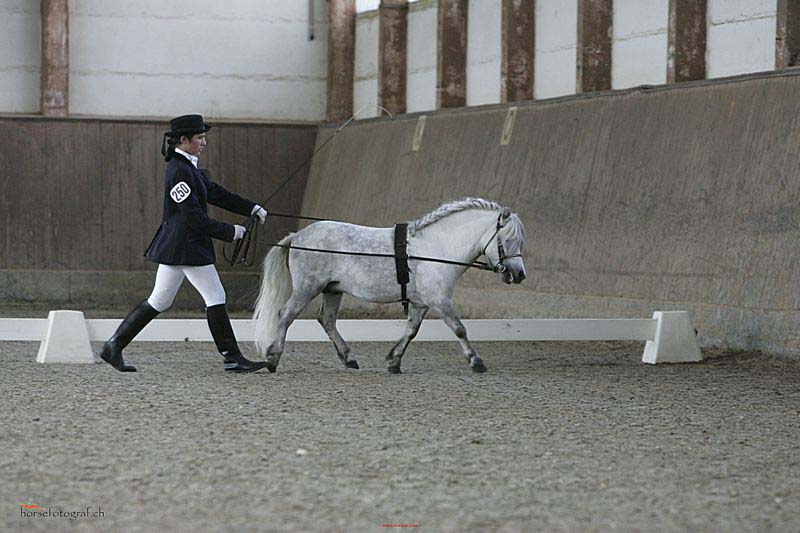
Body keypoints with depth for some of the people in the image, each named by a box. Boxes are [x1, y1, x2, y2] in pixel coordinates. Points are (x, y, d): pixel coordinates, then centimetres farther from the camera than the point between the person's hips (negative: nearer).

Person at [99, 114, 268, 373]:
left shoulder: (189, 167, 14)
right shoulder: (179, 171, -17)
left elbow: (216, 193, 19)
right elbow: (194, 217, -20)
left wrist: (253, 209, 15)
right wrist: (229, 232, -15)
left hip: (175, 245, 10)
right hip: (186, 246, -10)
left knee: (159, 301, 13)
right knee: (215, 298, -2)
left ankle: (114, 346, 14)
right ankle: (232, 358, 3)